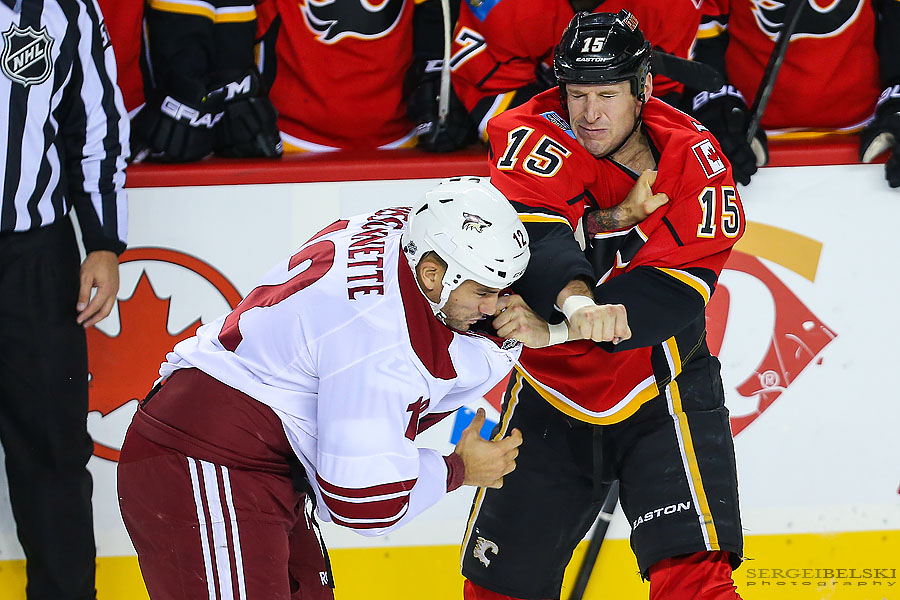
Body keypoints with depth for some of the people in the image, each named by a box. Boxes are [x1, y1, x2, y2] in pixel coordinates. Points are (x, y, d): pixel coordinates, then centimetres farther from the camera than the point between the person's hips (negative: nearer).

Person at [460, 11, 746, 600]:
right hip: (553, 392, 2)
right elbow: (533, 232, -30)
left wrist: (548, 327, -36)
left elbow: (676, 294, -23)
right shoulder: (534, 137, -13)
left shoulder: (694, 160, -14)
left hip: (660, 391, -1)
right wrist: (571, 293, -53)